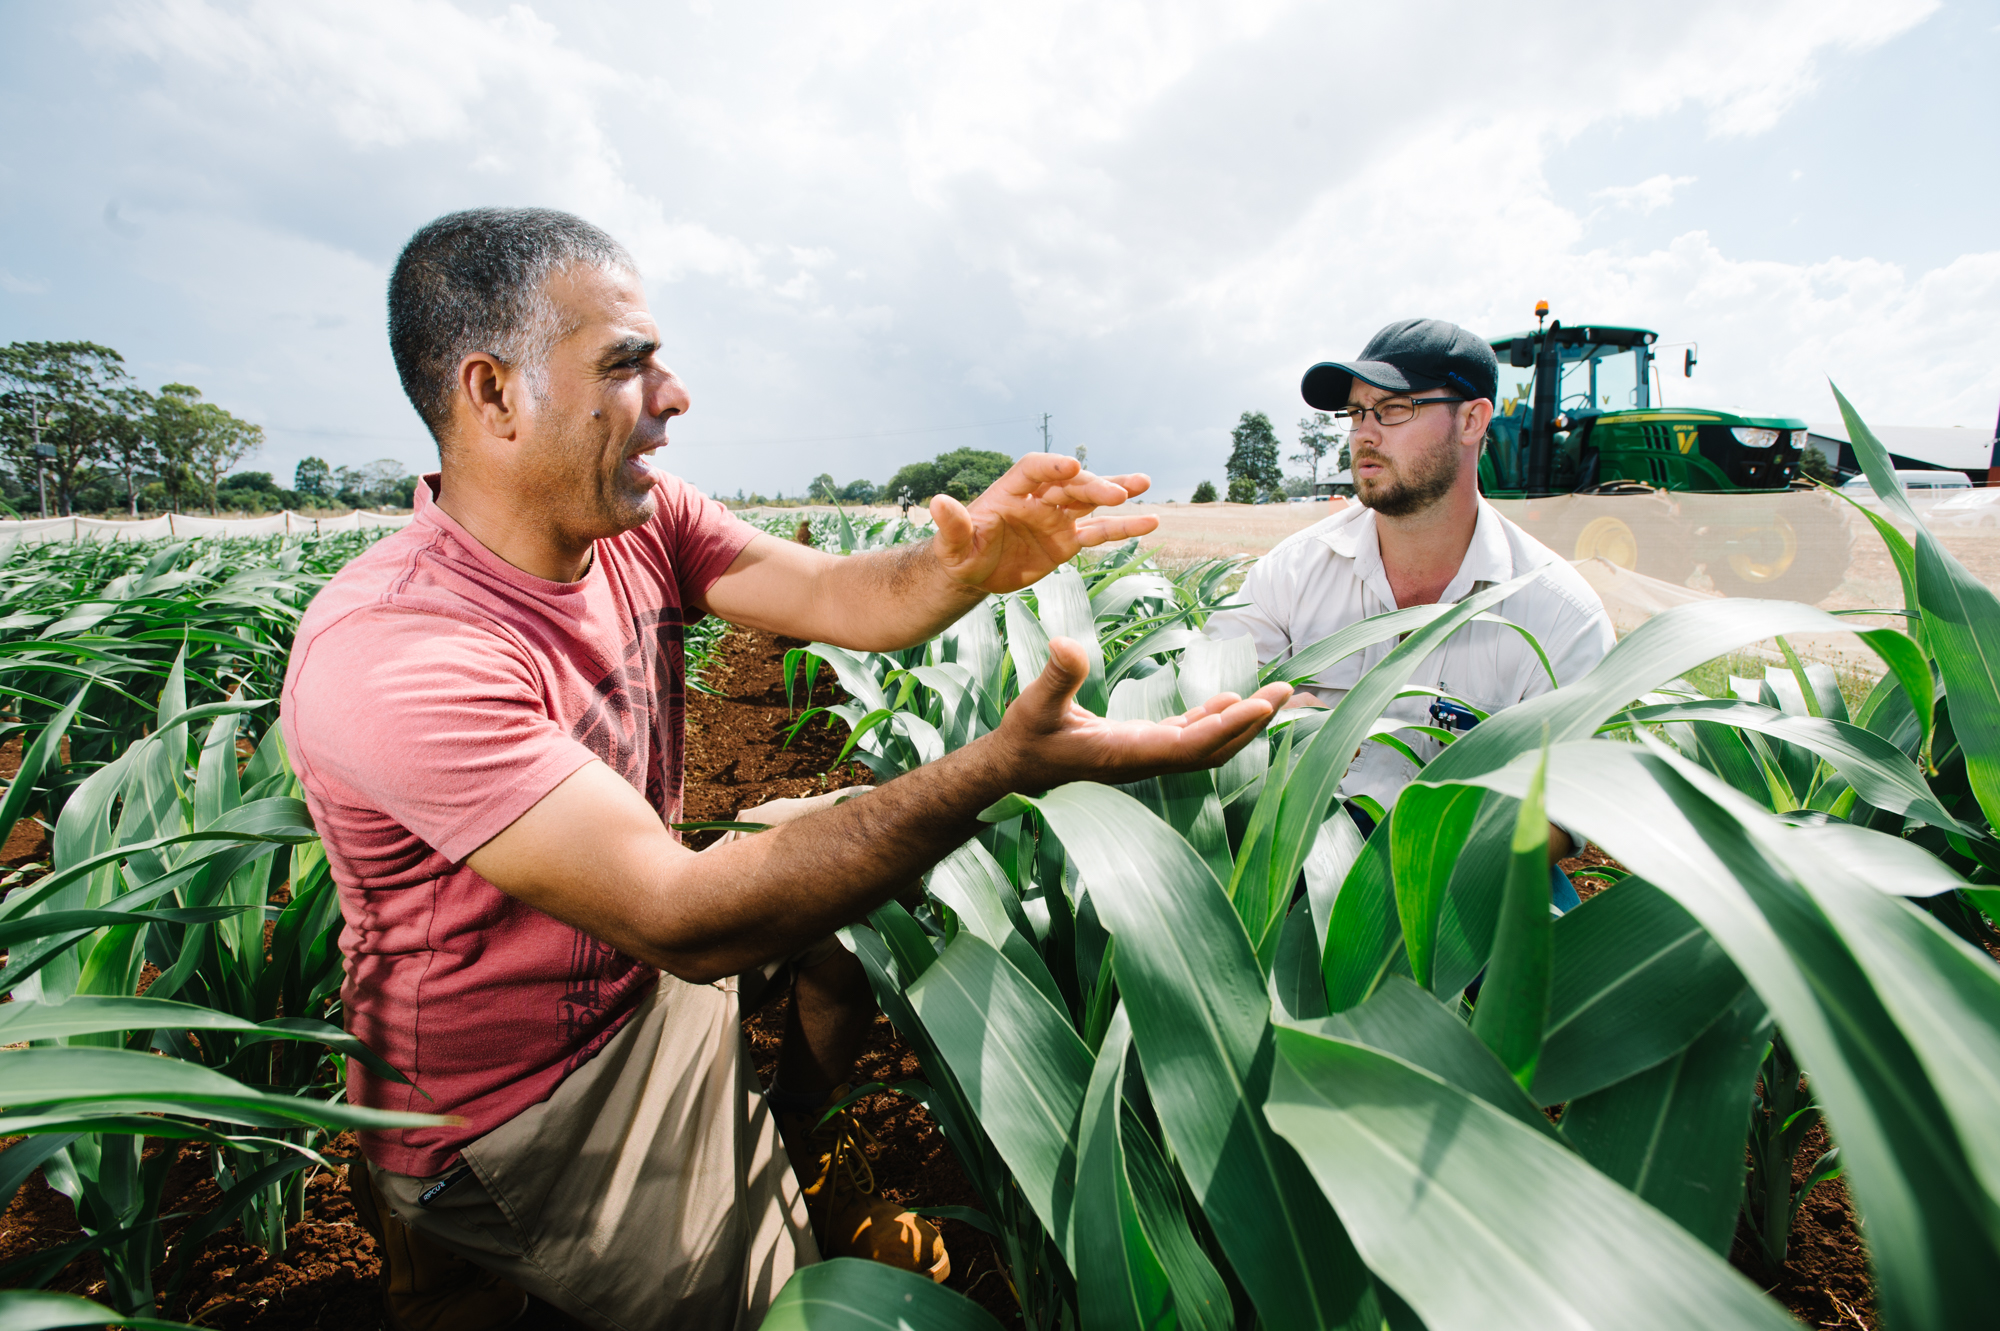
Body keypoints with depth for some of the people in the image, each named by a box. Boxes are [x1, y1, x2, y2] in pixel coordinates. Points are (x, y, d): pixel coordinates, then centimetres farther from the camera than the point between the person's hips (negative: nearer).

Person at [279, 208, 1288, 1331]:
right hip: (522, 1107, -7)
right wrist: (1005, 766, -45)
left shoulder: (644, 521, -8)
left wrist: (973, 565, -40)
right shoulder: (387, 653, -33)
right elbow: (677, 918, -39)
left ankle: (791, 1151, 28)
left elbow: (841, 596, -17)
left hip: (645, 961, 7)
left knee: (882, 856, 9)